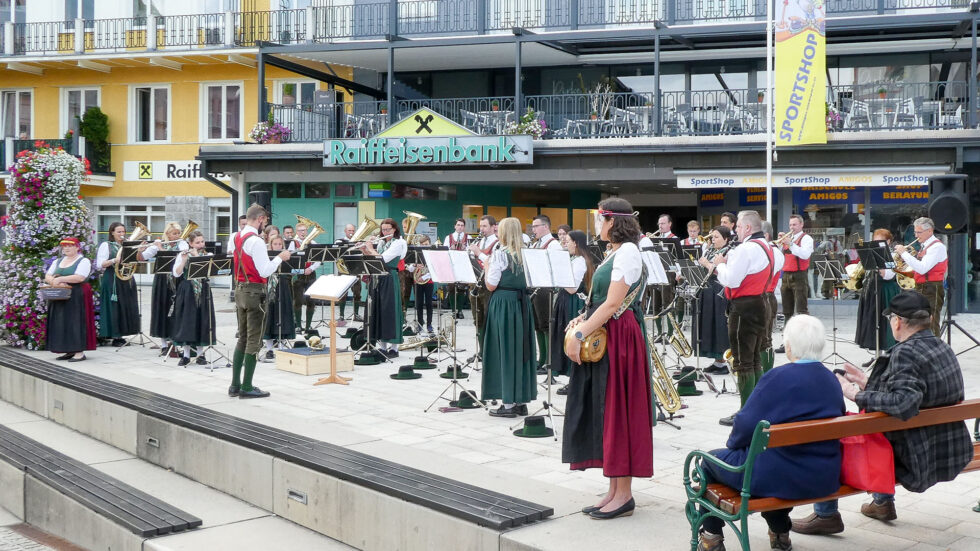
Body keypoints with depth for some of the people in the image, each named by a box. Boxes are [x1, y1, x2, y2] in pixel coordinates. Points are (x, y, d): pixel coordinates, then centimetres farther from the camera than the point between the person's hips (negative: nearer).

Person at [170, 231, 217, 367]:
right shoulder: (182, 255, 3)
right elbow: (176, 274, -7)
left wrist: (197, 256, -14)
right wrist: (184, 259, -17)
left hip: (203, 293, 1)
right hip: (187, 293, -1)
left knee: (202, 321, 3)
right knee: (186, 321, 0)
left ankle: (200, 354, 11)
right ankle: (185, 355, 7)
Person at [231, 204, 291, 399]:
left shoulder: (238, 237, 9)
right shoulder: (256, 241, -18)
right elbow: (264, 271, -22)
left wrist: (274, 258, 17)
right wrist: (280, 257, -9)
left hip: (240, 290, 9)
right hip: (255, 292, -9)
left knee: (242, 338, 15)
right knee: (254, 341, -2)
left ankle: (235, 385, 17)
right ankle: (247, 387, 1)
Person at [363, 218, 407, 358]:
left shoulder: (398, 243, -8)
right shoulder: (381, 243, 15)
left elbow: (383, 258, -18)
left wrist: (371, 249, -6)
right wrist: (365, 249, 5)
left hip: (390, 279, -8)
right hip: (379, 278, 8)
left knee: (390, 311, -6)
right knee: (379, 311, 8)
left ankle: (394, 348, -3)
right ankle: (383, 347, 15)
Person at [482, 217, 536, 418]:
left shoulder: (500, 254, -11)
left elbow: (491, 285, -11)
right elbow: (528, 282, 13)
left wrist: (487, 264, 2)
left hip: (503, 303, -6)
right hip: (522, 303, 6)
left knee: (505, 350, 0)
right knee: (521, 349, 11)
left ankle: (509, 403, 2)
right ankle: (521, 400, 17)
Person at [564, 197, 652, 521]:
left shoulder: (628, 252, -13)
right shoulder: (615, 253, 16)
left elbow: (613, 304, -20)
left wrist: (579, 335, -20)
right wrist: (584, 319, 6)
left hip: (619, 340, -10)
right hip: (602, 339, 10)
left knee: (618, 413, -5)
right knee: (605, 413, 10)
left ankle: (624, 495, 3)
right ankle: (614, 490, 17)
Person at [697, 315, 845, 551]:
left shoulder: (779, 378, -19)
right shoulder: (832, 380, 2)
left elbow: (747, 423, -18)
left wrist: (733, 442, 5)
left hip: (781, 478, -7)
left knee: (710, 460, 16)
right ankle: (780, 532, 41)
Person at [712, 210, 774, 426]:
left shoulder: (746, 249, -18)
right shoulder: (766, 247, 14)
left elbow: (730, 280, -21)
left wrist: (720, 264, -5)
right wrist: (728, 262, 7)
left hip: (744, 308, -10)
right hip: (759, 305, 10)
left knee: (742, 363, -5)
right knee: (755, 361, 17)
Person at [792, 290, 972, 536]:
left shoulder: (905, 353, -24)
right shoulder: (942, 347, 5)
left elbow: (902, 403, -37)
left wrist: (857, 394, -25)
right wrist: (869, 382, 18)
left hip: (916, 460, -10)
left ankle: (825, 515, 12)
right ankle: (883, 503, 43)